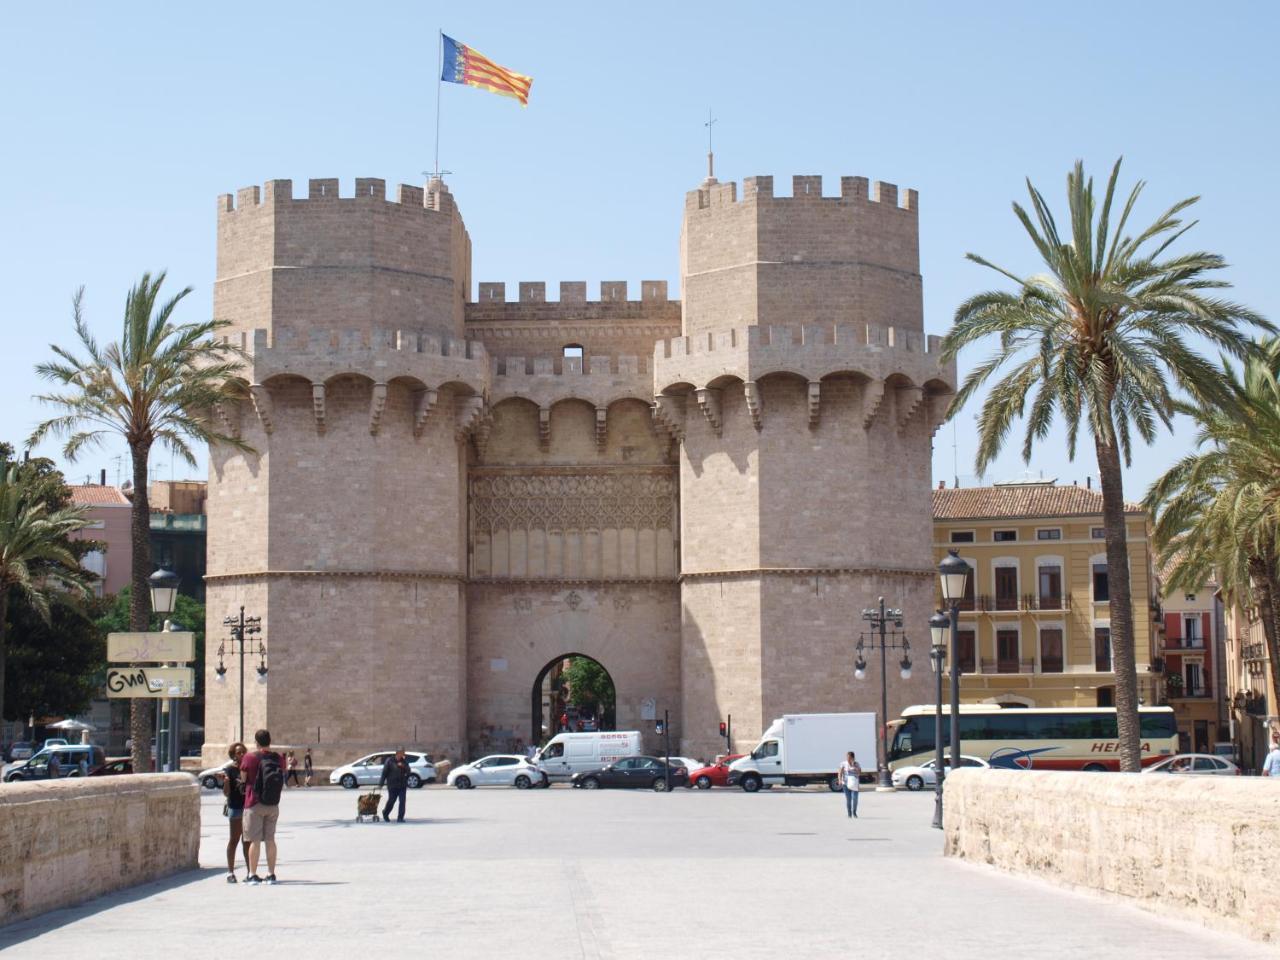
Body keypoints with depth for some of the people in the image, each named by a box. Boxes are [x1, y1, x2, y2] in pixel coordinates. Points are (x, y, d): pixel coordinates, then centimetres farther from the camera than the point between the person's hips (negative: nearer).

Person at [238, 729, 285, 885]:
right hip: (273, 805, 4)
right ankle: (271, 874, 12)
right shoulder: (278, 759, 1)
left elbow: (243, 778, 0)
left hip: (254, 804, -4)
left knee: (255, 840, -1)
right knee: (270, 839, 10)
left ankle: (253, 875, -1)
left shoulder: (249, 758, -11)